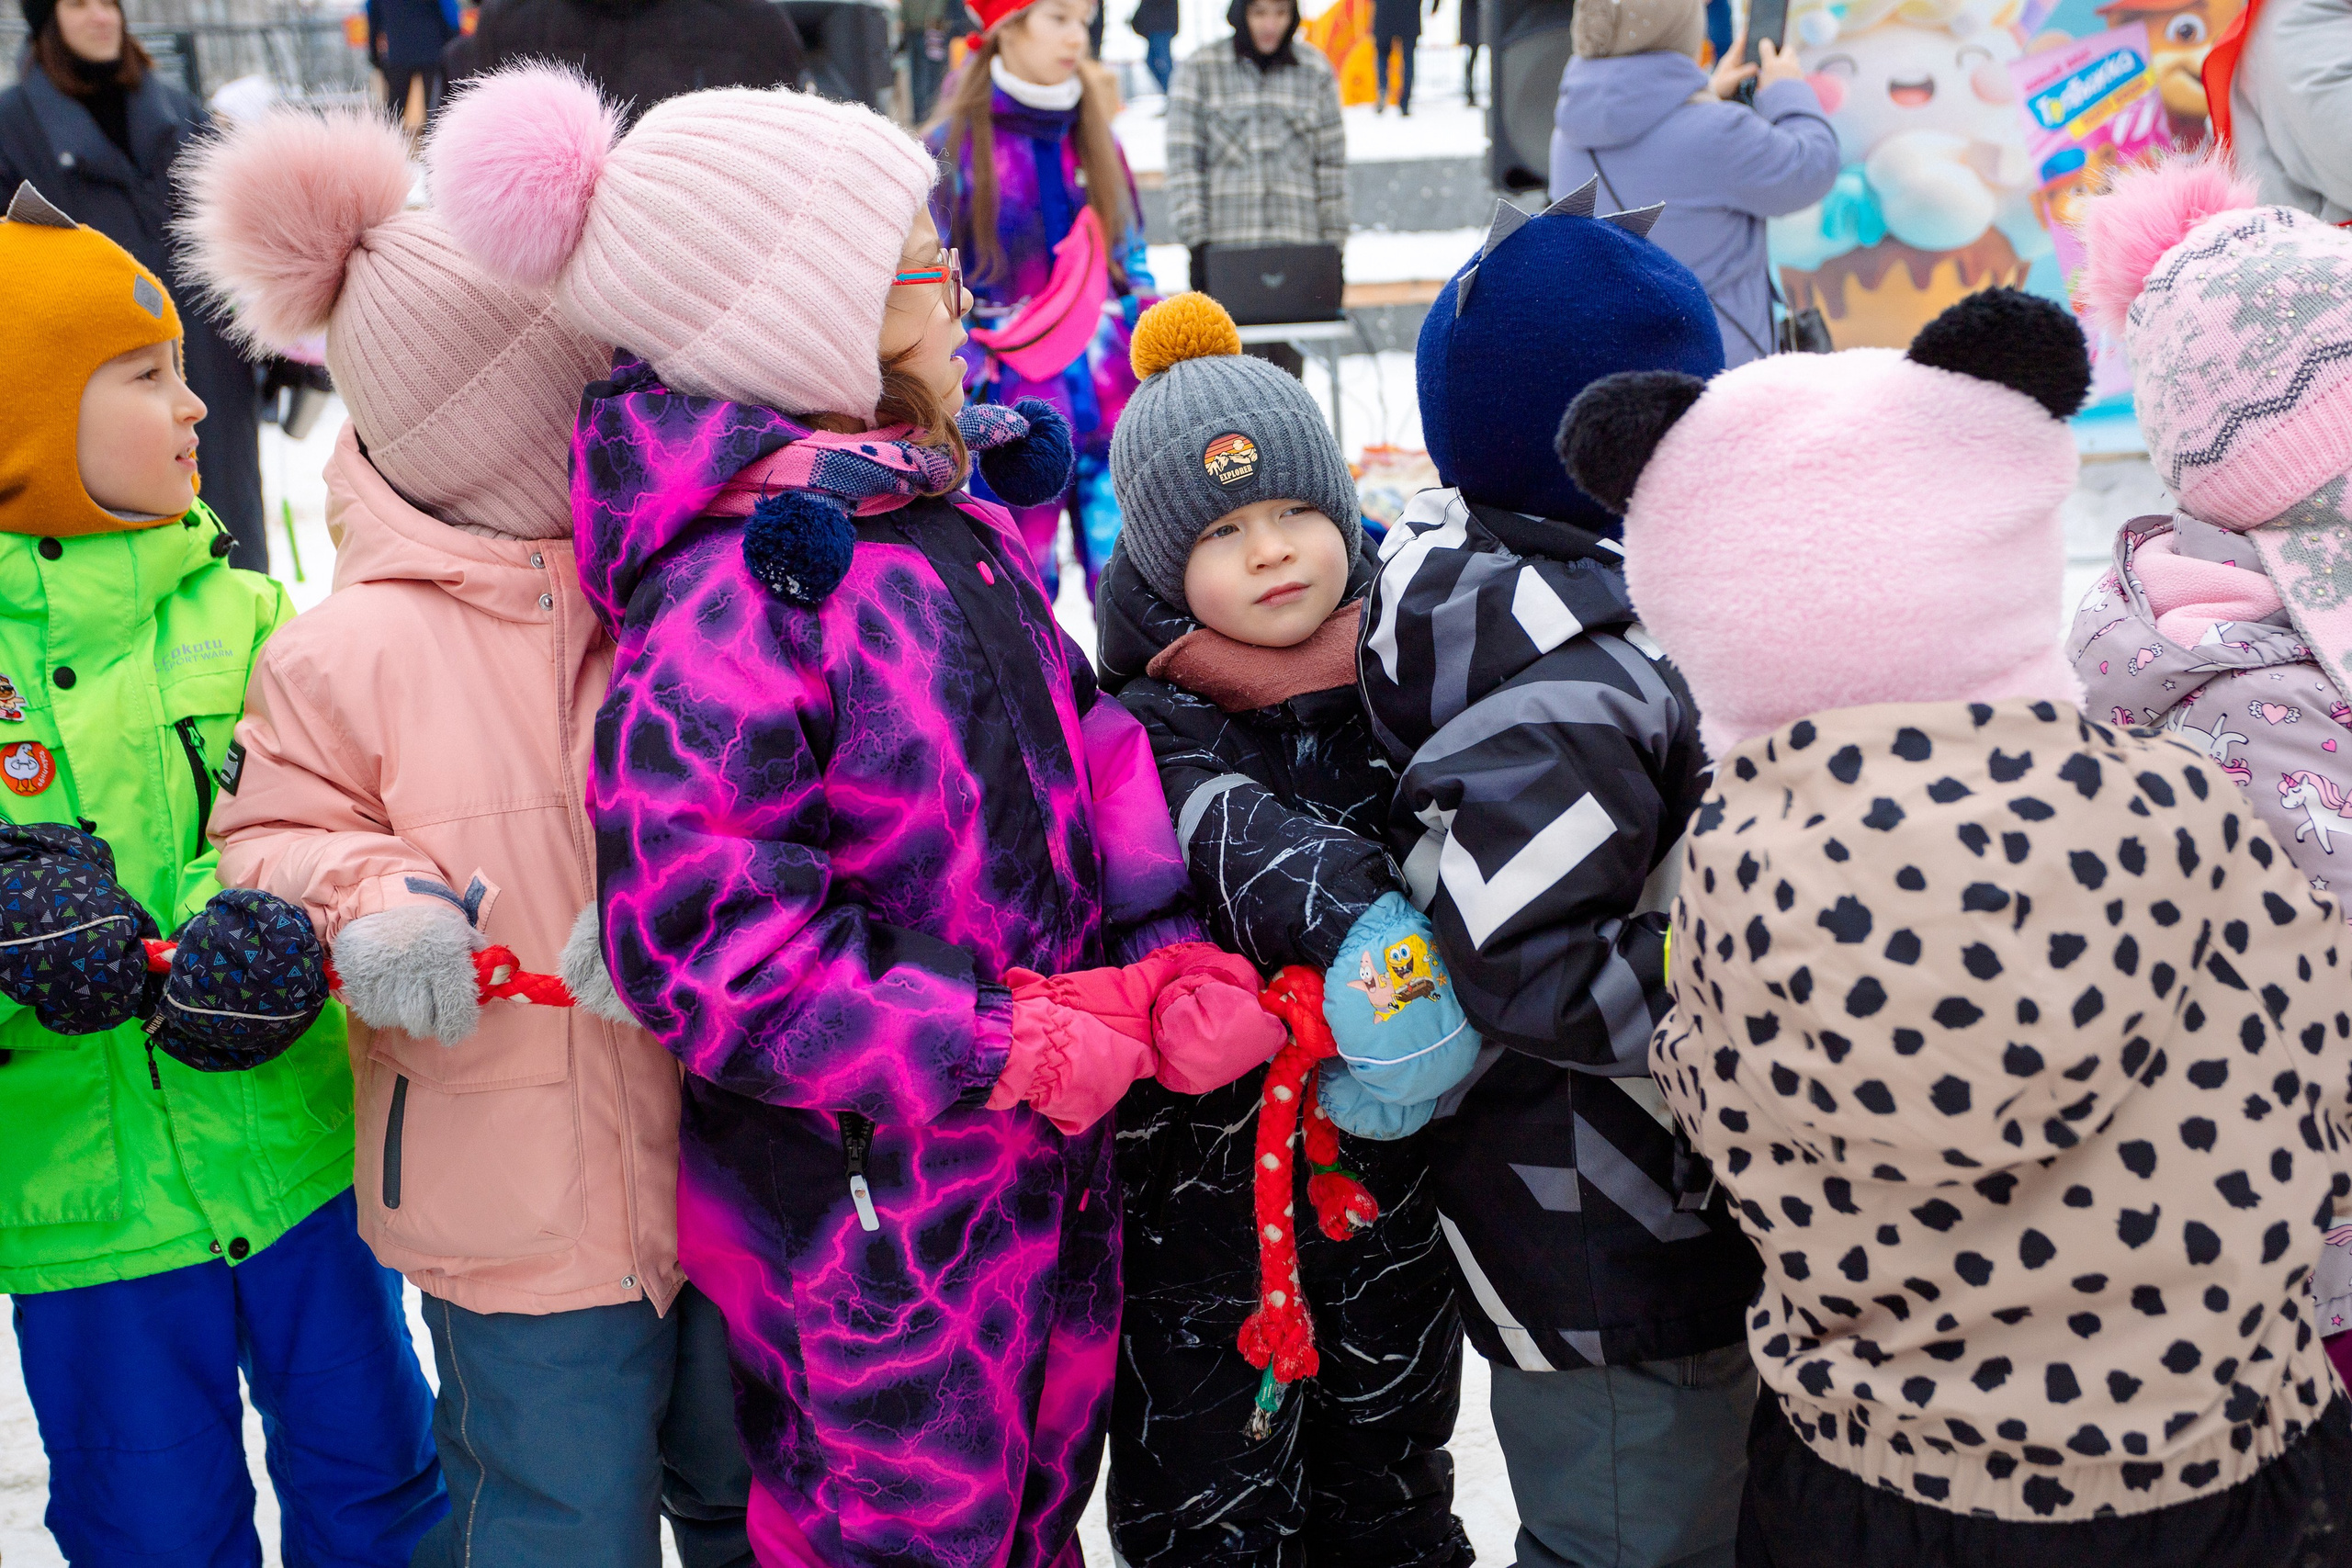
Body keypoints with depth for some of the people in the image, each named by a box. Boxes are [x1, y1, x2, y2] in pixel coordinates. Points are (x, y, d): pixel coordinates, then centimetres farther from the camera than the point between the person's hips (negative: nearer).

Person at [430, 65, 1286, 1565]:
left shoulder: (954, 520, 3)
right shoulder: (727, 596, -24)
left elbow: (1088, 753, 8)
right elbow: (704, 936, -26)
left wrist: (1172, 962, -7)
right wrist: (1010, 1054, -22)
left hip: (1049, 1156, 8)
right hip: (865, 1207, -8)